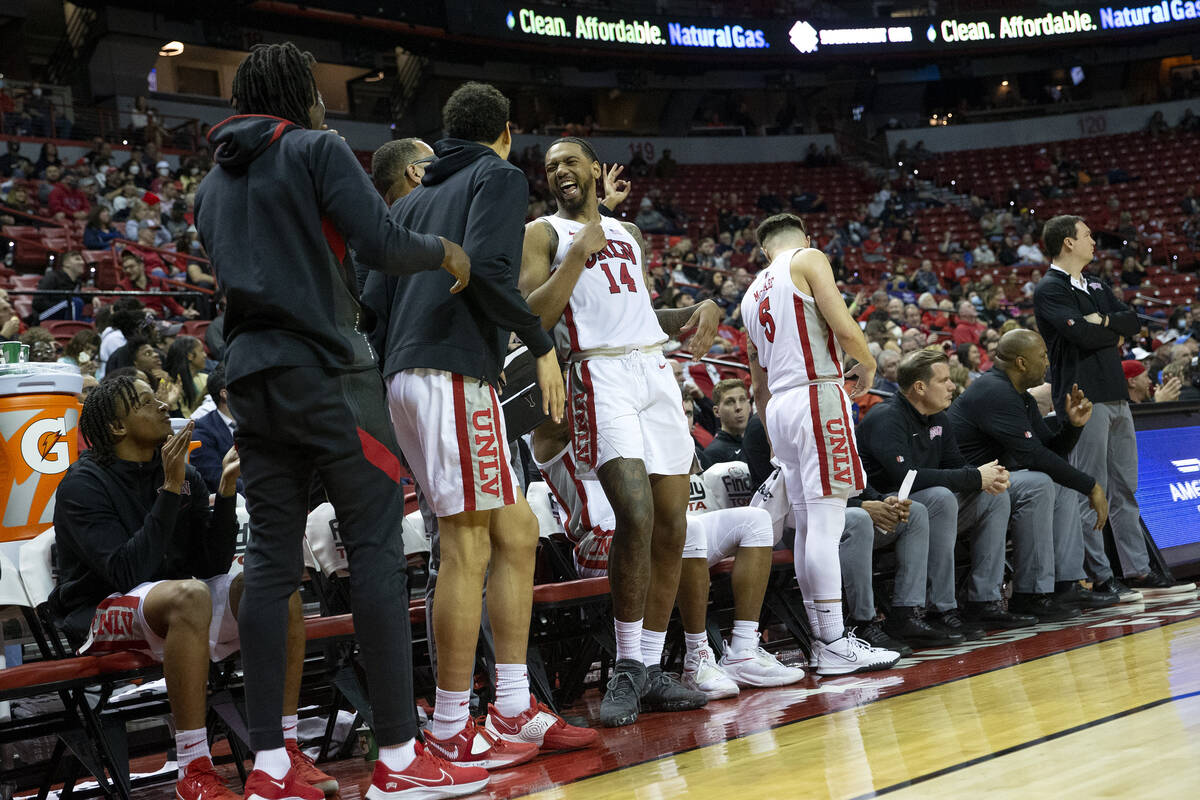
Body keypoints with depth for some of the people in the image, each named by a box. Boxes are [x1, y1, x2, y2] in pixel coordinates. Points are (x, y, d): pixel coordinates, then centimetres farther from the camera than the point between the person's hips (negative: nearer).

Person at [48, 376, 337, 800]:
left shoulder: (184, 475, 5)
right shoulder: (82, 486, -12)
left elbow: (215, 564, -1)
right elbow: (128, 573, -24)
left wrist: (226, 490, -13)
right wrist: (170, 491, -26)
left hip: (176, 605, 6)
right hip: (103, 614, -6)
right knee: (189, 594, -38)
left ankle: (285, 749, -17)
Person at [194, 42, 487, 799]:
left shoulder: (213, 184, 20)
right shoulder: (317, 148, -2)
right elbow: (384, 244, -12)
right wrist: (444, 251, 6)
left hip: (250, 375, 7)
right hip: (324, 369, -7)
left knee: (271, 558, 5)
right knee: (377, 546, -6)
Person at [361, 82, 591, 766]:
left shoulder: (412, 200, 26)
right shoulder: (500, 177, 4)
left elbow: (374, 298, 19)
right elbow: (487, 268, -15)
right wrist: (541, 343, -6)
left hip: (408, 376, 9)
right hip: (456, 372, -9)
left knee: (517, 532, 10)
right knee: (468, 546, -7)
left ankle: (515, 712, 11)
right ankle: (453, 727, -3)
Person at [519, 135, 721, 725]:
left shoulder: (628, 234, 24)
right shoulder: (543, 233, 7)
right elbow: (531, 319, -6)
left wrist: (698, 312, 11)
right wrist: (580, 252, -10)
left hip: (656, 372, 6)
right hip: (601, 376, -6)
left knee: (671, 527, 2)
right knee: (636, 516, -22)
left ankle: (652, 669, 11)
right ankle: (627, 669, -10)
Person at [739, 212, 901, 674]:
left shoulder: (752, 294, 23)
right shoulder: (809, 260, 2)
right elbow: (844, 328, -11)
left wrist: (772, 439, 35)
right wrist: (867, 365, 9)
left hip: (779, 405, 8)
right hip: (817, 395, -8)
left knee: (807, 524, 9)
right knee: (826, 521, -10)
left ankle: (821, 641, 11)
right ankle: (834, 644, -12)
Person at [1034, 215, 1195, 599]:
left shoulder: (1096, 286, 20)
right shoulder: (1049, 290, -7)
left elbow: (1133, 322, 10)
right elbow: (1083, 334, -19)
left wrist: (1105, 320, -9)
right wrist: (1116, 333, -2)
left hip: (1115, 395, 9)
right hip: (1084, 399, -9)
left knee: (1125, 488, 11)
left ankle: (1138, 570, 17)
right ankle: (1101, 577, -1)